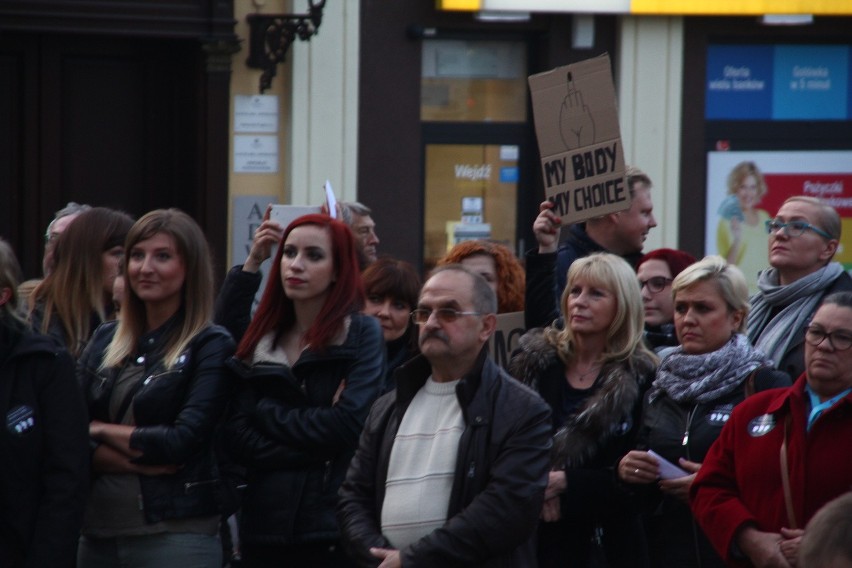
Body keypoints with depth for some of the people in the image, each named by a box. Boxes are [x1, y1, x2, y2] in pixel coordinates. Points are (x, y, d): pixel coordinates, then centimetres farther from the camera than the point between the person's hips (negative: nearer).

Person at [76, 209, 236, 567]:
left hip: (177, 534, -5)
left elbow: (183, 441, -14)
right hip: (97, 532, 5)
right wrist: (136, 460, -15)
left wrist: (100, 430, -3)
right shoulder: (105, 340, 11)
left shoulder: (212, 346, -4)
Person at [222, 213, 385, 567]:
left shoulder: (363, 335, 0)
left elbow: (349, 424, -13)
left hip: (332, 528, -4)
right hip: (264, 526, 4)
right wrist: (311, 450, -10)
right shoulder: (259, 341, 12)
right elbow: (235, 437, 1)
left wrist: (269, 413, -3)